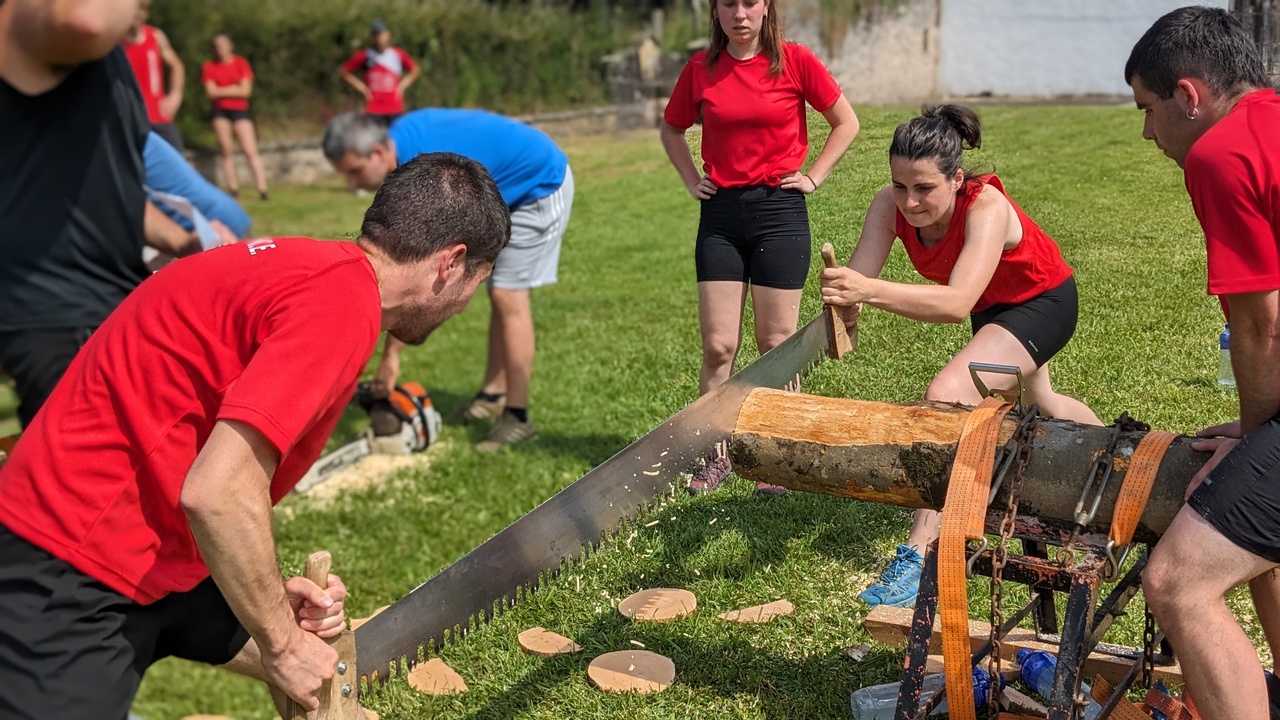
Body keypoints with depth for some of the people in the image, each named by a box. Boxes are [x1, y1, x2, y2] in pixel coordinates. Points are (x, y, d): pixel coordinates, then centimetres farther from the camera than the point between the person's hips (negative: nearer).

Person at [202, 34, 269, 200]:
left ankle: (263, 189, -13)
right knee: (227, 152, 4)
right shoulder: (209, 66, 2)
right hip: (221, 112, 2)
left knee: (251, 151, -9)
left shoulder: (241, 63, 0)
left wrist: (222, 91, -4)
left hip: (240, 110, -2)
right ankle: (233, 189, 10)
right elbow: (211, 92, -5)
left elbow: (246, 90, -6)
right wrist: (233, 89, -6)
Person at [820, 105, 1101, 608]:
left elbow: (958, 302, -55)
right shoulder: (891, 205, -26)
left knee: (948, 394, -30)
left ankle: (919, 557, -29)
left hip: (1043, 302, -7)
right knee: (1037, 404, 33)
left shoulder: (987, 207, -40)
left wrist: (870, 291, -68)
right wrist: (845, 306, -60)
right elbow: (858, 280, -36)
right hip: (993, 307, 8)